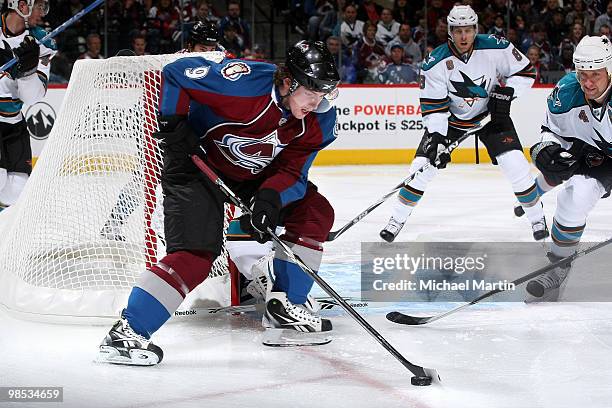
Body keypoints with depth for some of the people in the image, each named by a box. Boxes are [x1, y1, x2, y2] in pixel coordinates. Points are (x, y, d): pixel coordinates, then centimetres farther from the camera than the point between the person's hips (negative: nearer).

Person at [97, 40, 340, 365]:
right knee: (197, 251, -22)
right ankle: (126, 333, -23)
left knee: (315, 213, 3)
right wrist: (173, 124, -23)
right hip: (197, 162, -7)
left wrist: (269, 200, -31)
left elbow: (291, 172, -12)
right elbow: (176, 72, -22)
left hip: (253, 174, 7)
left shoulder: (318, 121, -13)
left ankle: (285, 307, 13)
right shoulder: (246, 81, -32)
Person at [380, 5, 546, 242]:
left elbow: (525, 71, -7)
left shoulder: (496, 49, -21)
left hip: (491, 114, 0)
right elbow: (433, 105, -17)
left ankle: (537, 219, 6)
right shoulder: (436, 62, -22)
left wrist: (505, 93, -21)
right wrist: (436, 138, -27)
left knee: (515, 165, -13)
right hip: (451, 118, 0)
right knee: (423, 166, -9)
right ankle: (397, 220, 6)